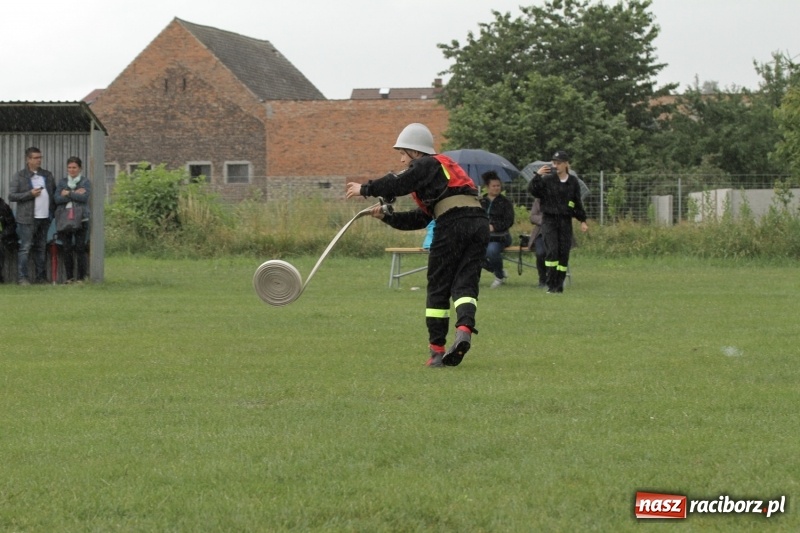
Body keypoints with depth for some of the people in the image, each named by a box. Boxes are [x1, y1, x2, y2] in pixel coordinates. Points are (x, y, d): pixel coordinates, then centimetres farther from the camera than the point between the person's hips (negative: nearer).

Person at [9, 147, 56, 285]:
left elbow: (54, 193, 20)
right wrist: (30, 194, -15)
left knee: (41, 248, 9)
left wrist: (52, 210, 6)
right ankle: (22, 277, -5)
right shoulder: (19, 176, -1)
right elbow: (11, 196, -7)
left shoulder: (47, 175, 14)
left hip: (45, 217, 5)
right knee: (25, 248, -7)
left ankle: (41, 277, 13)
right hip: (28, 218, -5)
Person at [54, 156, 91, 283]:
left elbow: (84, 197, -12)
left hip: (80, 219, -3)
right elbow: (57, 199, -1)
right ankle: (69, 277, 10)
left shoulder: (85, 182, 5)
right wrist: (75, 194, -8)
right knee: (67, 249, 3)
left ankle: (81, 277, 1)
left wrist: (68, 194, -6)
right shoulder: (63, 182, 12)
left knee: (80, 248, -5)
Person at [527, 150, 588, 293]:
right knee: (552, 250, -12)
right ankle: (551, 284, -9)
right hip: (549, 219, -2)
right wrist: (537, 176, -25)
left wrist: (582, 220, 13)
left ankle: (559, 284, 6)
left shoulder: (573, 182, 7)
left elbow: (577, 203, 14)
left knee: (564, 252, -1)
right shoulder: (547, 179, 0)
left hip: (565, 221, 2)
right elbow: (532, 190, -12)